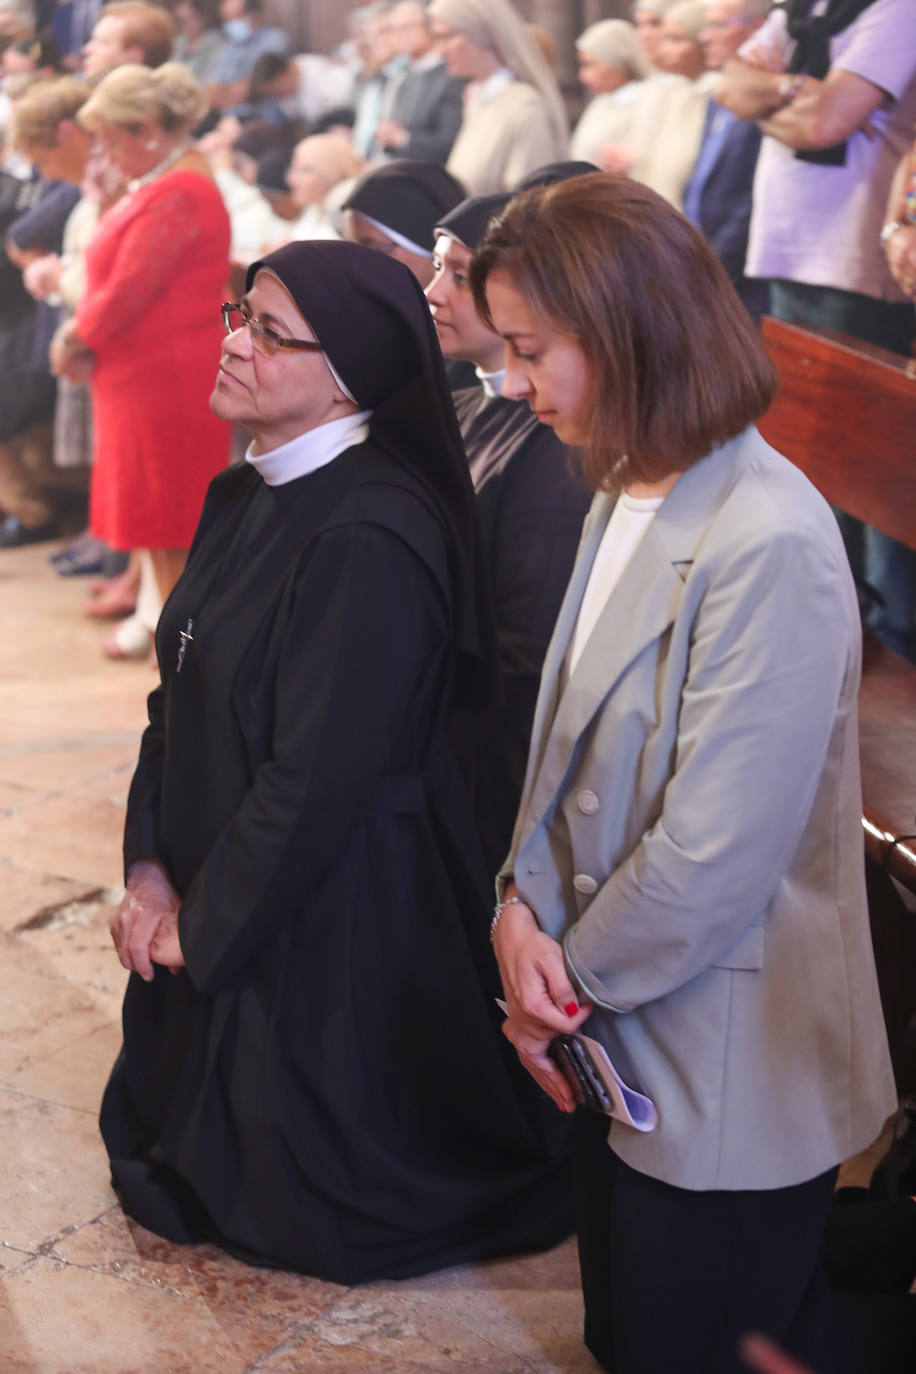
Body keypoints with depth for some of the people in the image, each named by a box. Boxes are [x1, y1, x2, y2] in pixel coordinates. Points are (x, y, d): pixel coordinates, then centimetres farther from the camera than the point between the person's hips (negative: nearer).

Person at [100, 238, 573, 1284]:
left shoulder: (370, 542, -27)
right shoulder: (245, 498, 2)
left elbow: (320, 777, -26)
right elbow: (179, 693, 7)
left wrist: (205, 926, -15)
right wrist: (152, 867, -2)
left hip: (328, 920, -8)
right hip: (210, 903, 9)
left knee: (310, 1209, 12)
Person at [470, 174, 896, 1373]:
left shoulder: (768, 543, -26)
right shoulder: (627, 496, 2)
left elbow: (713, 854, -25)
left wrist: (576, 971, -11)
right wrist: (525, 904, -8)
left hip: (725, 1081, -8)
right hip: (617, 1042, 8)